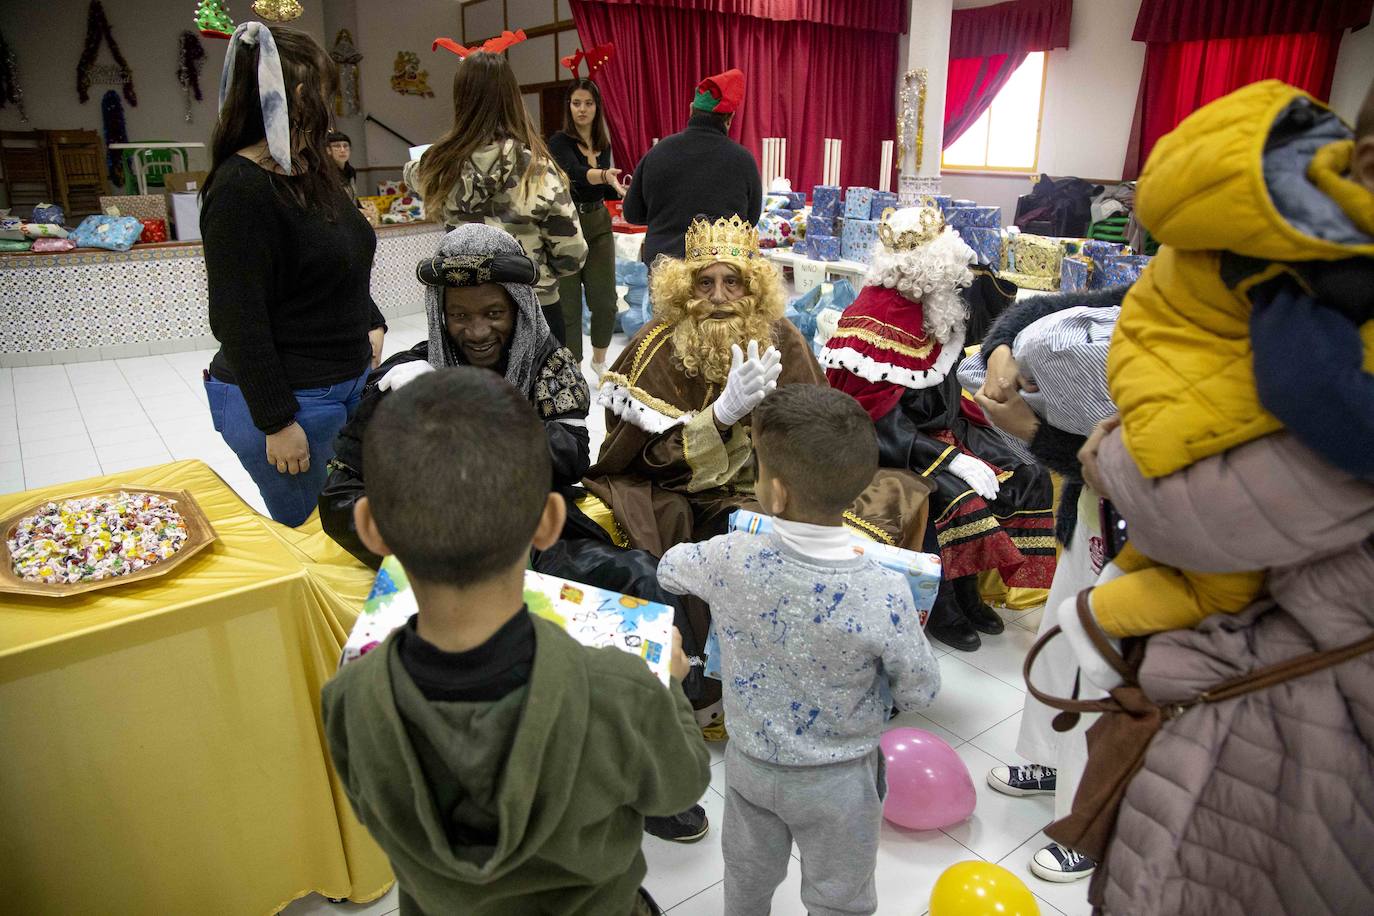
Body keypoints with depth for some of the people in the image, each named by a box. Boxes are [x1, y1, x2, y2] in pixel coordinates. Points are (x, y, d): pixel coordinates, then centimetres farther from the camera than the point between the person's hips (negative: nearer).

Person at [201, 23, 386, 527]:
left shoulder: (310, 170, 8)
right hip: (287, 401, -8)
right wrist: (278, 423, -18)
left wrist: (371, 324, 12)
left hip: (349, 381, 8)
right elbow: (239, 321, -19)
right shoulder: (240, 189, -18)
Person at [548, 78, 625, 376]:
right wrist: (604, 175, -50)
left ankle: (599, 360, 24)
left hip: (599, 224, 5)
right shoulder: (560, 141, -10)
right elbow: (576, 172, -31)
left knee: (605, 301, 2)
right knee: (568, 304, 0)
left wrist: (622, 190, -1)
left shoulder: (603, 144, 8)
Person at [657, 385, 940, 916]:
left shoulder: (730, 559, -26)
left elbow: (669, 569, -2)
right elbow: (920, 693, -14)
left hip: (749, 763, 2)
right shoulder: (884, 595, -31)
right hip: (838, 782, -2)